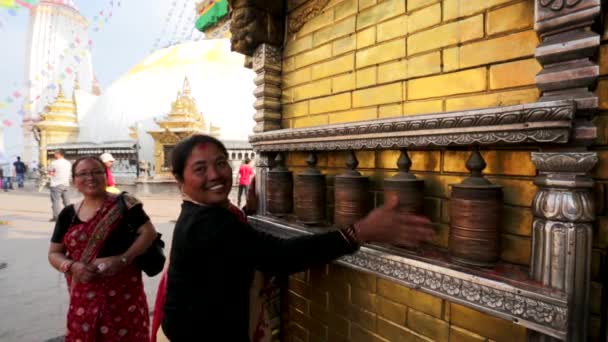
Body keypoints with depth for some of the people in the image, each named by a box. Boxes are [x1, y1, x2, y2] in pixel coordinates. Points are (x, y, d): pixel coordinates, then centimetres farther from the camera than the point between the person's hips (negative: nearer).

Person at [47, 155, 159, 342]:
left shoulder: (123, 204, -7)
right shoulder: (68, 214, 6)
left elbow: (149, 232, -8)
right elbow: (54, 253, 11)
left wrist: (123, 259, -18)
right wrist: (72, 266, -10)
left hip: (123, 292, -3)